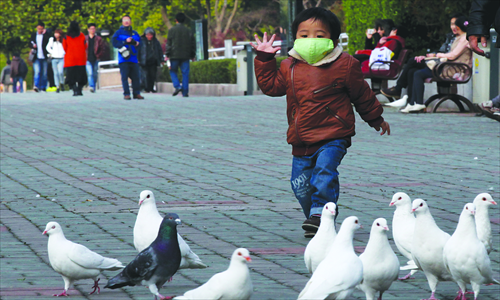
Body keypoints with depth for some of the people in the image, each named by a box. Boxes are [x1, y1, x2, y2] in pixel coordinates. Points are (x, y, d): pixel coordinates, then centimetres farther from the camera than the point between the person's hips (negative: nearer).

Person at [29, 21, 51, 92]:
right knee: (37, 71, -14)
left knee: (44, 73, 5)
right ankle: (36, 86, -21)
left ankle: (43, 87, 15)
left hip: (44, 57, 0)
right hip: (37, 57, 0)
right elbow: (30, 44, 18)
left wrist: (44, 33, -13)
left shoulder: (46, 35, 5)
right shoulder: (33, 35, 13)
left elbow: (49, 42, -12)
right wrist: (33, 46, -6)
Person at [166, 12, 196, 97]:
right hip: (185, 56, 2)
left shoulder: (172, 30, -1)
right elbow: (193, 44, 11)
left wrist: (168, 55, -1)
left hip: (175, 55, -2)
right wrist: (192, 55, 18)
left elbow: (169, 43, -4)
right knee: (185, 73, 3)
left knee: (173, 71, 12)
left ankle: (177, 86, -9)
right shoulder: (188, 31, 8)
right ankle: (185, 92, -1)